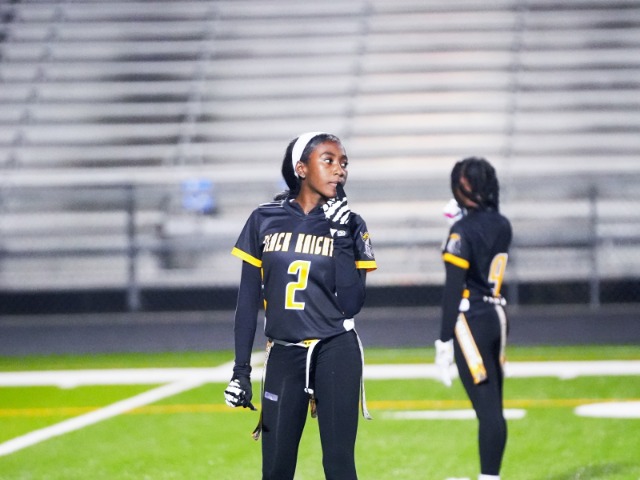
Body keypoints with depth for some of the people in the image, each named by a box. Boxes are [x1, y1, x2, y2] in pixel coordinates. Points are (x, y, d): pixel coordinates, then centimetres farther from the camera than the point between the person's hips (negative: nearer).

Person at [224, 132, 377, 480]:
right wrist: (240, 369, 2)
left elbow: (351, 304, -9)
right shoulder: (265, 220, 2)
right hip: (283, 356, 1)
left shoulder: (349, 225, 0)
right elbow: (248, 302, 6)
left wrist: (341, 238, -14)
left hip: (335, 353, -1)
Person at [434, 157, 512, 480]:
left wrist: (444, 341, -13)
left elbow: (453, 289, -15)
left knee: (487, 409, -9)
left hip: (471, 321, -8)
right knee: (493, 409, 13)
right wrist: (461, 219, 15)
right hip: (497, 317, 8)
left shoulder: (463, 231, -15)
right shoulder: (502, 226, 6)